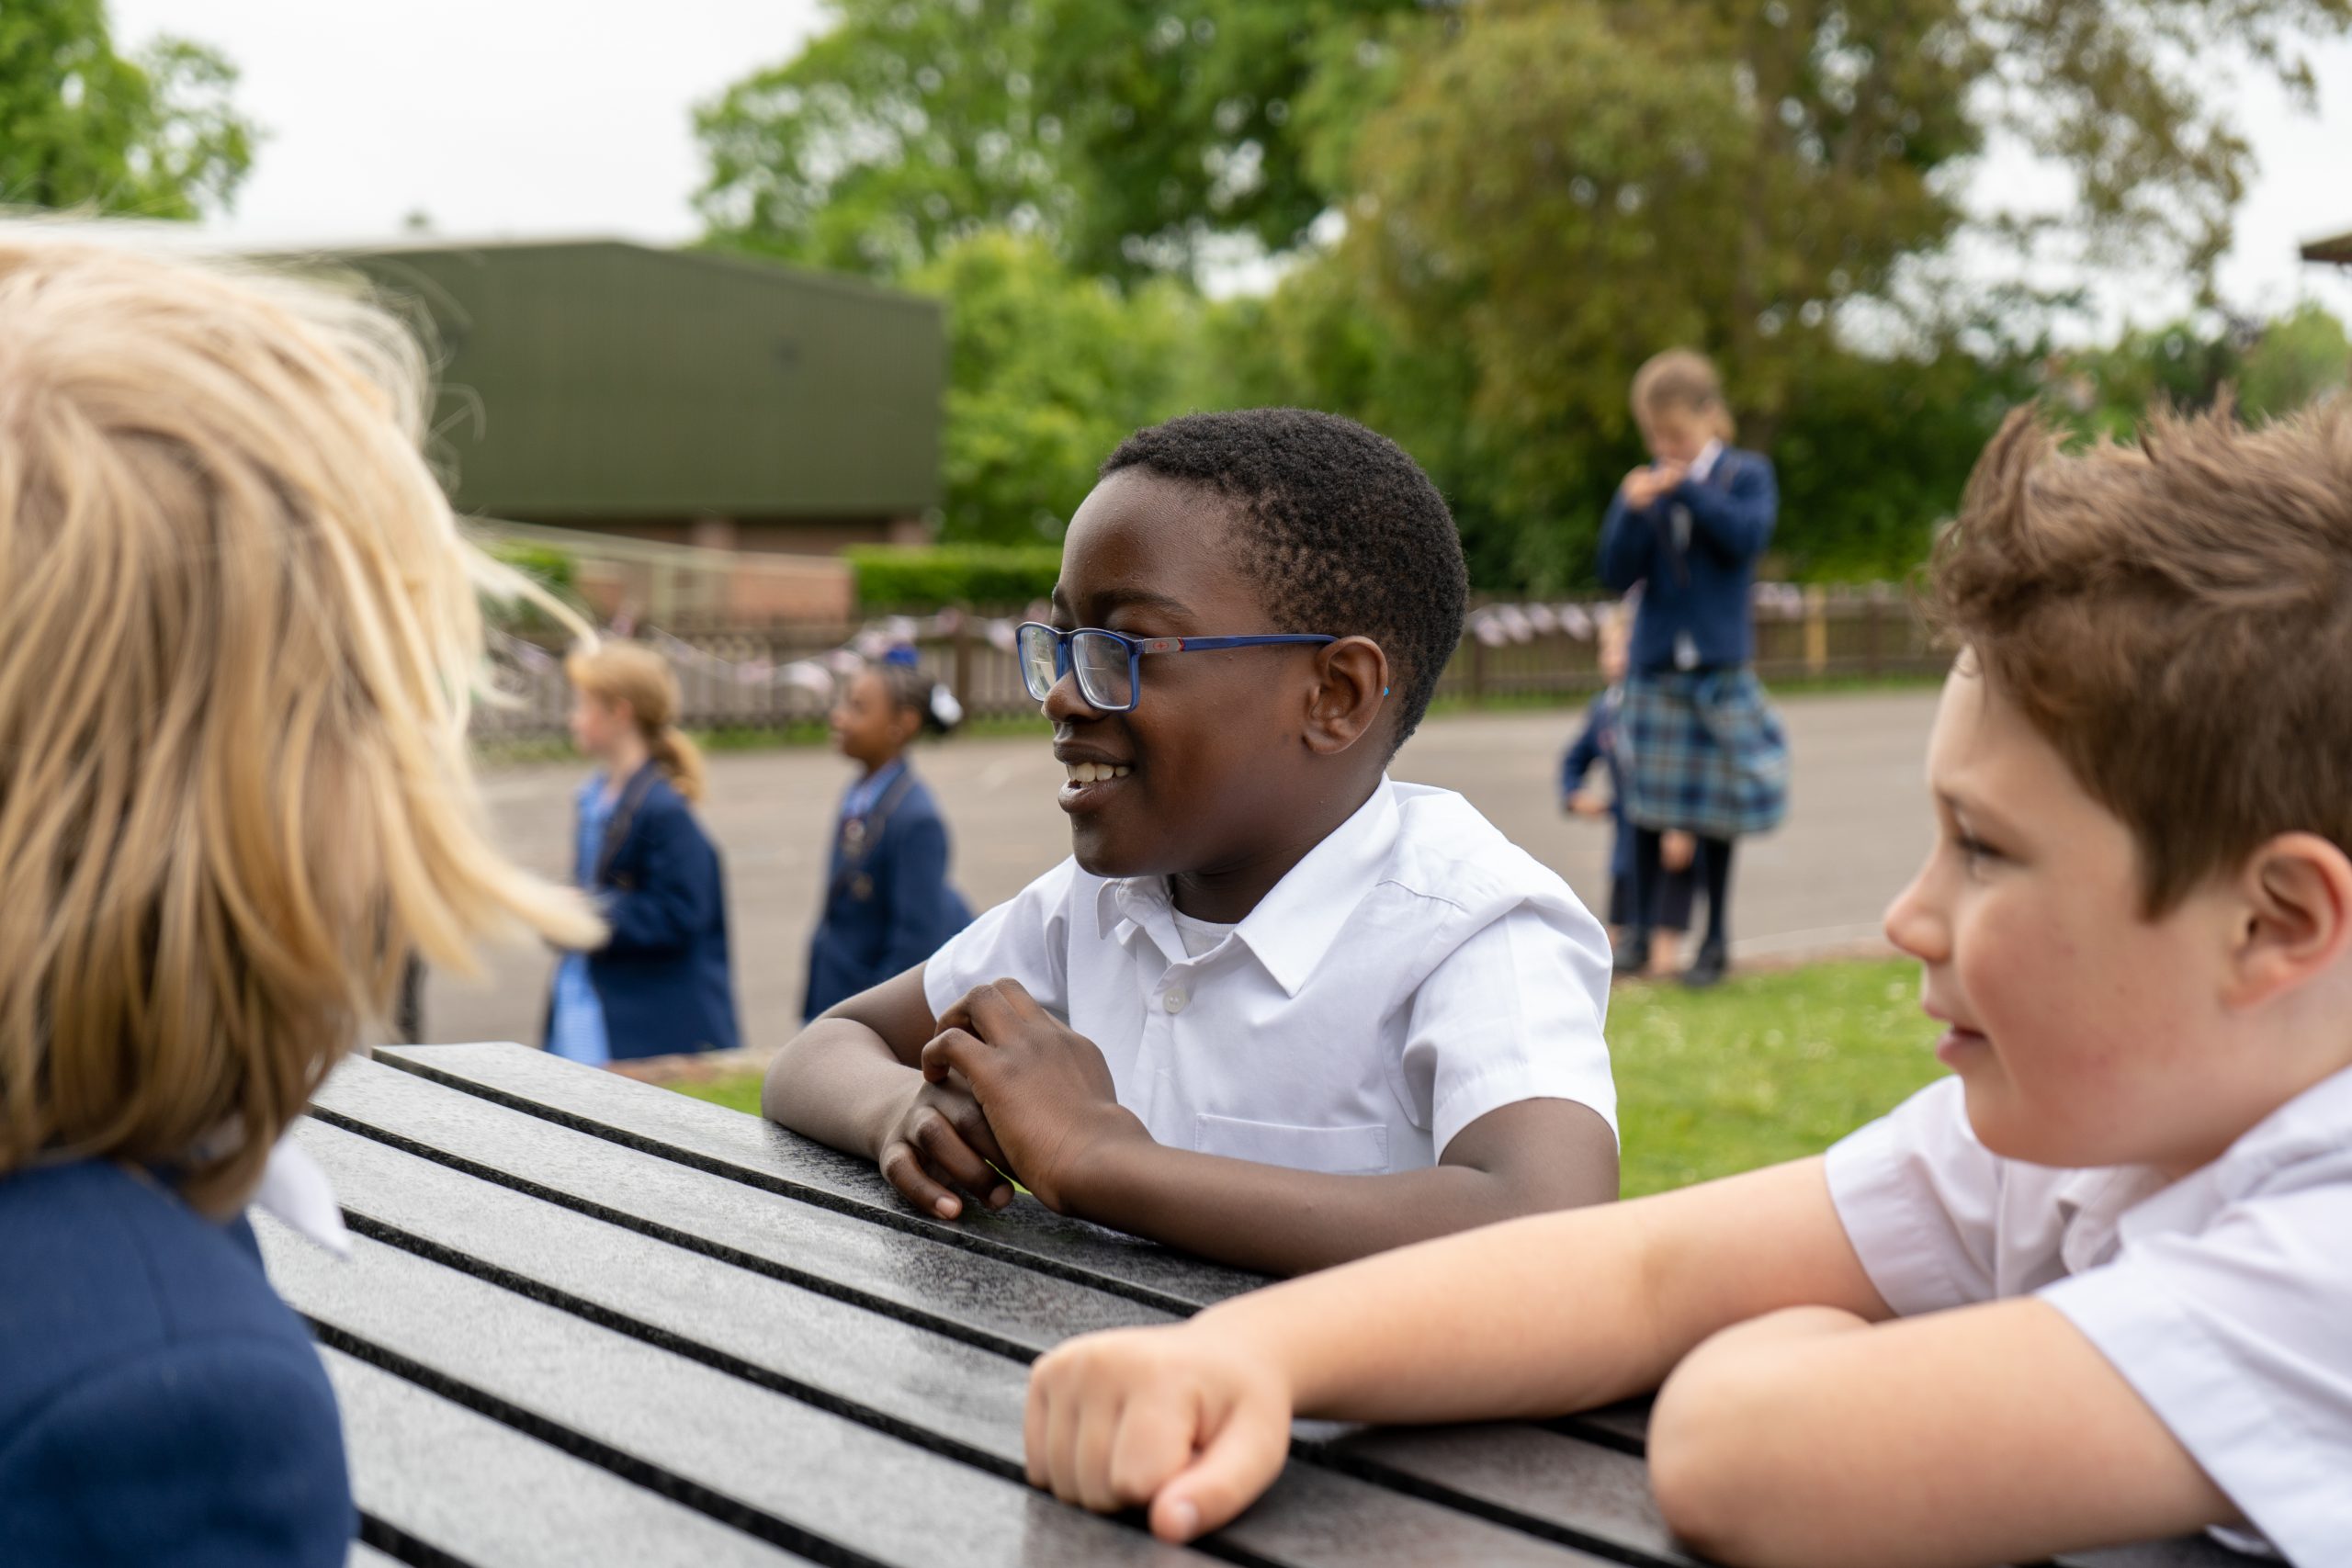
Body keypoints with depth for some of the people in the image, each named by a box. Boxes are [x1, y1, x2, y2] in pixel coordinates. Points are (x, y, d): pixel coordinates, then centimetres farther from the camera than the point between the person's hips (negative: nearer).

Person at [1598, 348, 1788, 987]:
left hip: (1721, 663, -2)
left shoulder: (1747, 474, 1)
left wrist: (1690, 489, -17)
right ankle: (1642, 934, 15)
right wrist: (1630, 510, -15)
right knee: (1648, 804, 3)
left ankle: (1716, 937, 15)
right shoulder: (1645, 485, 5)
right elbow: (1616, 573, -1)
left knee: (1716, 808, 3)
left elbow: (1748, 535, -16)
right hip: (1655, 663, 2)